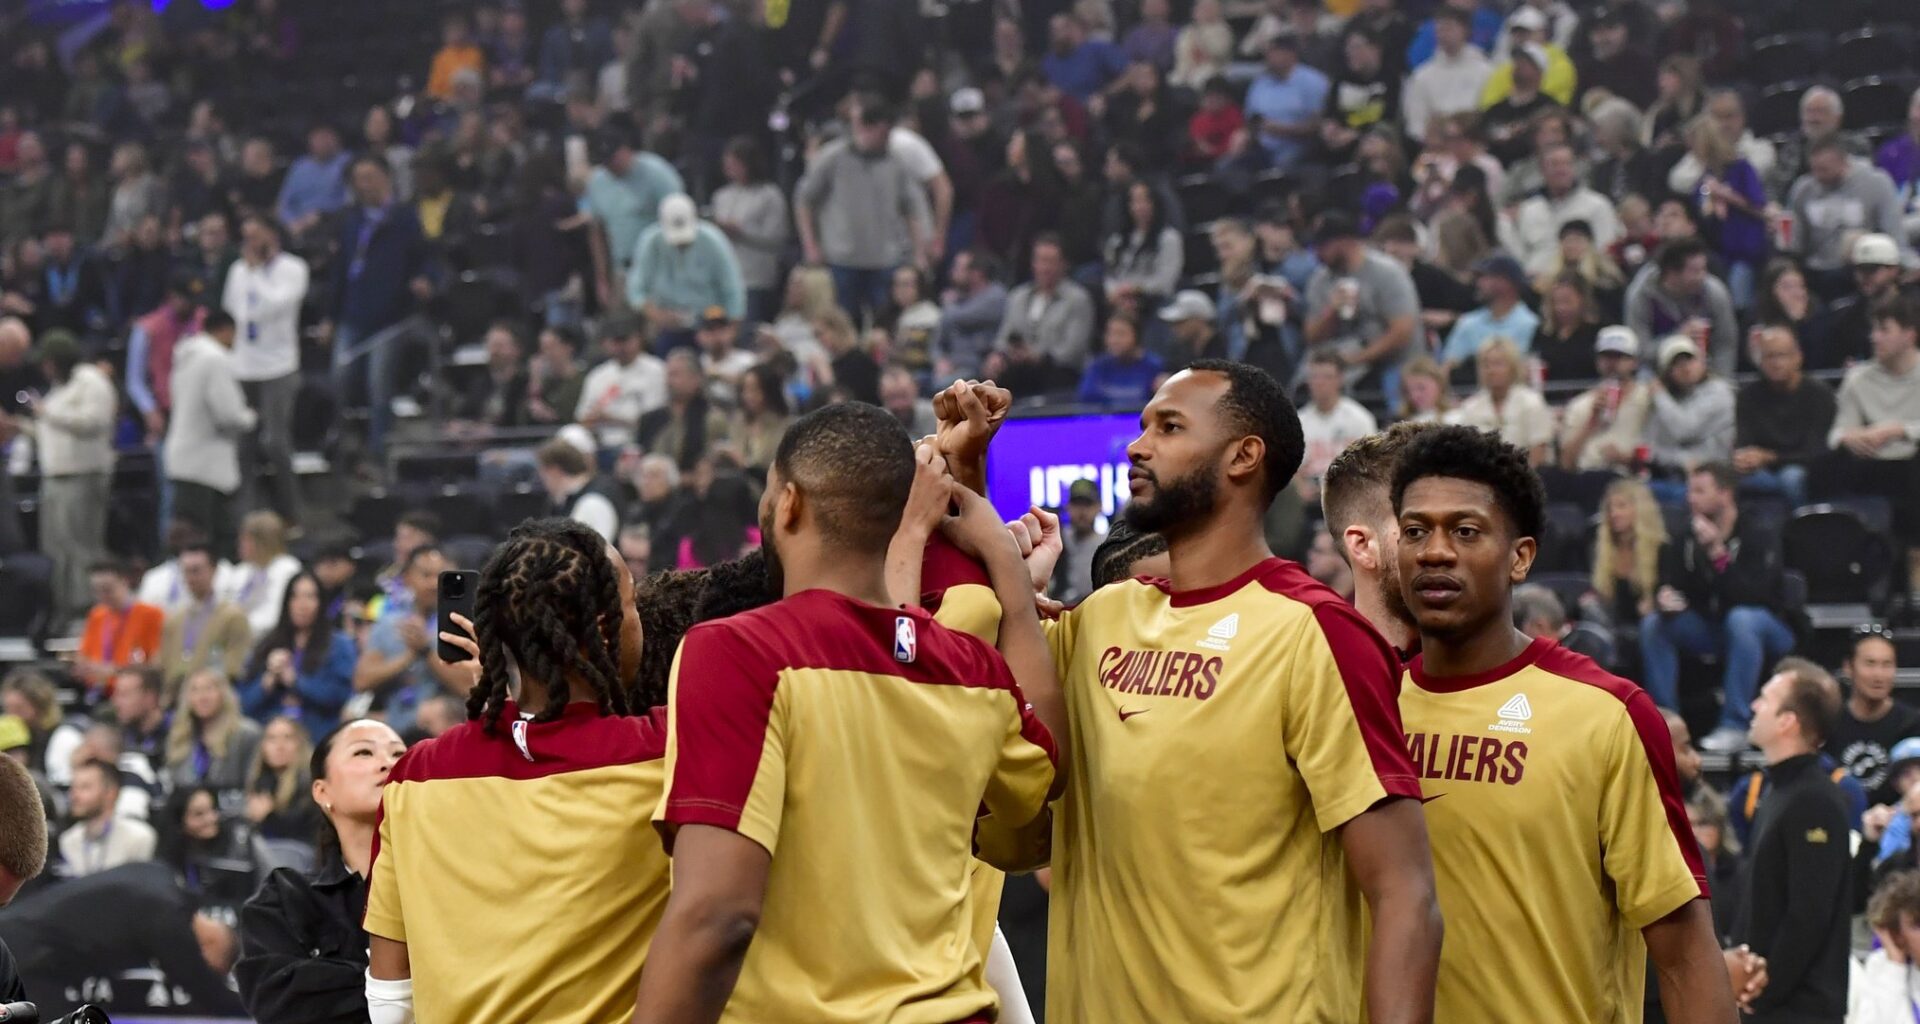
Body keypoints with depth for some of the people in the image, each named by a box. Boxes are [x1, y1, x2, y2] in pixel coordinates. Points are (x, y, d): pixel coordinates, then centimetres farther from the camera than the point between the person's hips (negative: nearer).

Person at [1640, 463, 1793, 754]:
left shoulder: (1759, 536, -14)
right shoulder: (1685, 541, 1)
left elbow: (1756, 596, -26)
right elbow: (1669, 586, -3)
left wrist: (1718, 553, -34)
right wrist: (1664, 600, -28)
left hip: (1766, 631, -5)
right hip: (1709, 629, 5)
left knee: (1742, 618, -38)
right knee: (1654, 623, -16)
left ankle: (1735, 727, -36)